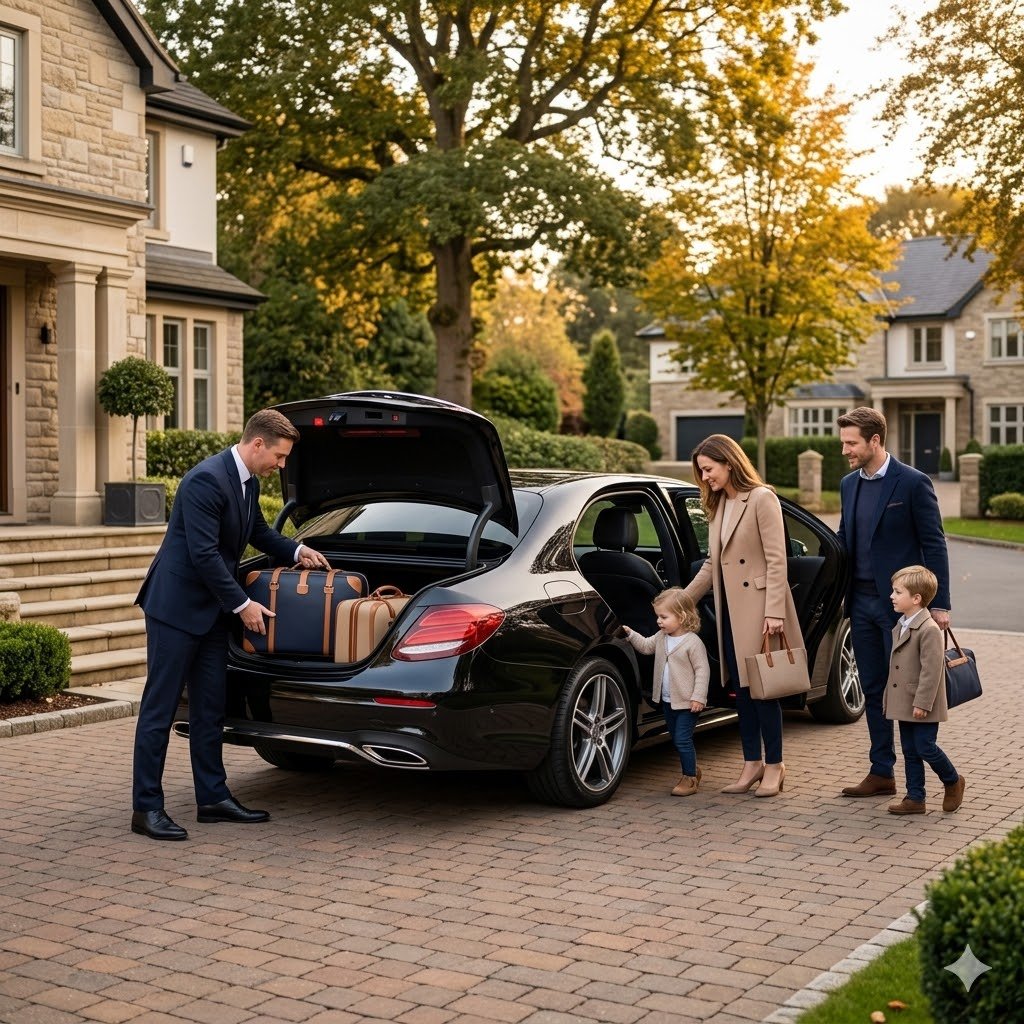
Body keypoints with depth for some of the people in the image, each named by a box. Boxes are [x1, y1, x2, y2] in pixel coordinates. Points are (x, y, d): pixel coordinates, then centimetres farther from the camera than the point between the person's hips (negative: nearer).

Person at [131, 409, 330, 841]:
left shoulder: (248, 482, 7)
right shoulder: (206, 480, -22)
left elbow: (259, 531, 26)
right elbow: (203, 554, -24)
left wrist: (296, 551, 11)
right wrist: (242, 604, -18)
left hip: (212, 611, 9)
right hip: (176, 607, -9)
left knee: (209, 708, 12)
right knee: (159, 708, -3)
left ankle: (213, 797, 19)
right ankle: (146, 808, 3)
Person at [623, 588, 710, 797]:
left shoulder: (693, 642, -17)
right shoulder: (661, 638, 5)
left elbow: (702, 670, -16)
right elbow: (646, 646, 21)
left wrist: (698, 696, -20)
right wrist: (631, 634, 5)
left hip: (687, 702, -8)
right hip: (667, 701, 8)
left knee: (682, 739, -7)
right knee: (677, 739, 16)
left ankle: (690, 778, 5)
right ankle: (692, 770, 32)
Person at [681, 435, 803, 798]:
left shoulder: (761, 499, -9)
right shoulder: (718, 505, 15)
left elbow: (776, 560, -14)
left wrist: (774, 611, -19)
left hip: (758, 608, -7)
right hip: (730, 609, 7)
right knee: (742, 687, 9)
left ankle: (774, 765, 9)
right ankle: (752, 763, 18)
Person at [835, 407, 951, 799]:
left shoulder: (913, 483, -9)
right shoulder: (848, 484, 10)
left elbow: (934, 546, -9)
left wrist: (939, 604, -12)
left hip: (899, 604, -6)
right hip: (861, 602, 6)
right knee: (873, 690, 11)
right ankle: (882, 773, 19)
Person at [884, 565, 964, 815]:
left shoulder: (929, 629, -19)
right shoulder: (900, 626, 11)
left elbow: (931, 670, -21)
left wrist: (922, 703, -22)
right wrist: (888, 697, 18)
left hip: (922, 707, -9)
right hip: (904, 704, 9)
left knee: (925, 747, -3)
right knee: (910, 752, 11)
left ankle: (953, 781, 22)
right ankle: (915, 798, 17)